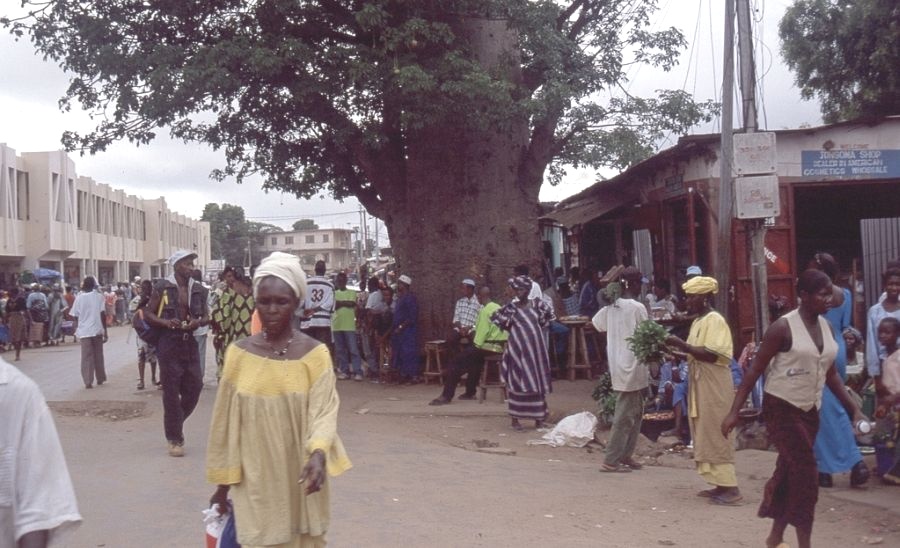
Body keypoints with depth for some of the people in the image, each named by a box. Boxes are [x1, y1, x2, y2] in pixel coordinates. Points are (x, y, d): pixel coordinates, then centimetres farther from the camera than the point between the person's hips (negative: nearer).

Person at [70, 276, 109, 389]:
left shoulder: (79, 297, 2)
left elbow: (75, 316, 1)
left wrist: (77, 330, 14)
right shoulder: (99, 296, -1)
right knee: (98, 355, 14)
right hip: (97, 330, 0)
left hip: (84, 331, 0)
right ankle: (100, 378, 23)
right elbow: (103, 314, -6)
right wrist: (105, 331, -2)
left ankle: (88, 381, -6)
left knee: (86, 357, 1)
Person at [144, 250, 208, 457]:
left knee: (194, 388, 6)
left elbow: (205, 316, 16)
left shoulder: (198, 289, 7)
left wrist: (198, 322, -7)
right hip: (169, 343, -4)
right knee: (171, 392, 0)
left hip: (190, 342, 4)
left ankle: (175, 426, 30)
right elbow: (148, 314, -1)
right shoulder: (162, 287, -4)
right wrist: (167, 322, -18)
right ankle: (174, 439, 10)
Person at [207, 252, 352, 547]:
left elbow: (324, 412, -11)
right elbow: (226, 422, 2)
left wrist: (319, 453, -31)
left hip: (300, 482, 0)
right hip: (255, 484, 1)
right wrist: (222, 482, 5)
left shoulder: (315, 354, -7)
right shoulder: (239, 354, -3)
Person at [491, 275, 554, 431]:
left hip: (535, 347, 2)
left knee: (537, 381, 7)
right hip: (518, 348, -2)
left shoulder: (536, 304, 2)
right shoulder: (511, 307, -2)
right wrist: (510, 327, 7)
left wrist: (538, 326, 11)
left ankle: (538, 417, 18)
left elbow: (549, 314, 19)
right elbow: (494, 317, 5)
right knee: (516, 382, -1)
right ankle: (515, 419, 6)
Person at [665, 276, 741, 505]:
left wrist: (682, 345, -21)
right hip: (700, 387, 9)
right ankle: (720, 484, 17)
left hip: (714, 388, -9)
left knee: (716, 437, -8)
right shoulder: (698, 322, 15)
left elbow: (711, 354, -22)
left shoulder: (715, 320, -13)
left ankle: (730, 488, -4)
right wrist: (677, 351, 5)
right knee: (705, 437, 11)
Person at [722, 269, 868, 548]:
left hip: (809, 410, 6)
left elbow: (830, 374, 15)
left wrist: (853, 409, 11)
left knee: (789, 473, 12)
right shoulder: (783, 327, -16)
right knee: (805, 473, -10)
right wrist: (734, 412, -18)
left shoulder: (826, 326, 5)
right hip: (781, 408, -6)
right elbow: (755, 370, -14)